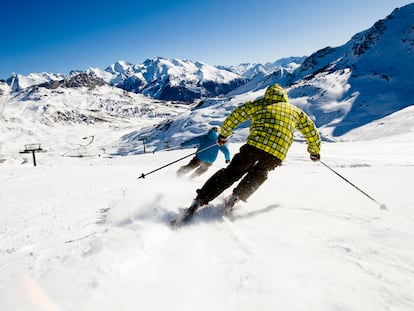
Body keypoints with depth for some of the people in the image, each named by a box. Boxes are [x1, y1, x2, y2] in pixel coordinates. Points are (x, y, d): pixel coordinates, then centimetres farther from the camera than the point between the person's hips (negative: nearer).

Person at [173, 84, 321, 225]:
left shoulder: (258, 104, 22)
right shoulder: (295, 111, 27)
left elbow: (234, 117, 16)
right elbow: (311, 131, 27)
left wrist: (223, 135, 29)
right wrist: (315, 152, 41)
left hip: (255, 144, -1)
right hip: (278, 153, 1)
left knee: (232, 171, 10)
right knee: (258, 174, 28)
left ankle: (199, 201, -1)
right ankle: (236, 197, 4)